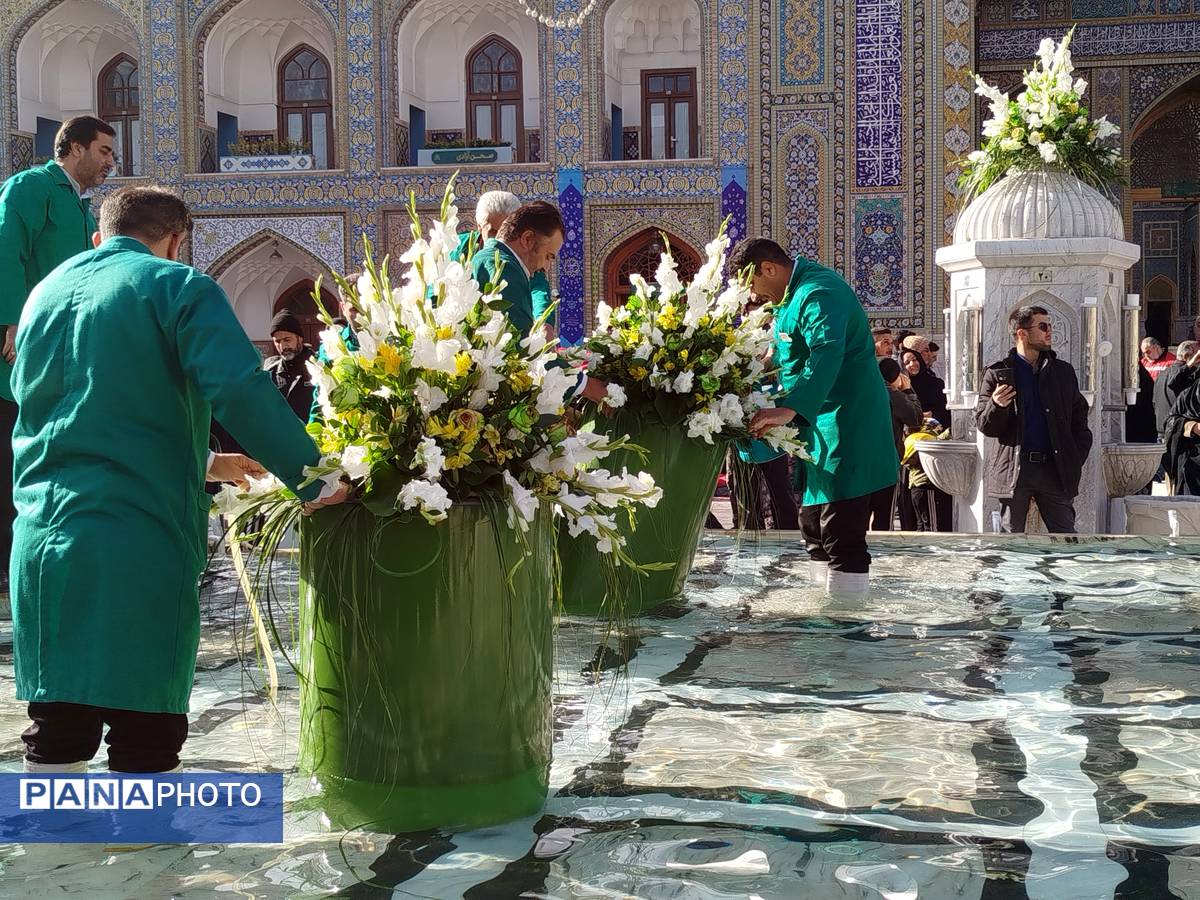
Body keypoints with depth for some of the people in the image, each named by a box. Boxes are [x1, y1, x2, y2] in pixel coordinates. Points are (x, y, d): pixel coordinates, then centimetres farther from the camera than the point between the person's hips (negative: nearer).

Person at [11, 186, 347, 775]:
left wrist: (199, 461, 33)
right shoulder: (177, 286, -2)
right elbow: (241, 390, -18)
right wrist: (311, 478, -11)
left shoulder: (46, 292, 18)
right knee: (145, 734, 2)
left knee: (57, 731, 13)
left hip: (41, 537, 6)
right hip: (141, 543, -6)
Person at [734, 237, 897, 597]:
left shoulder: (819, 293, -17)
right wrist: (765, 405, 20)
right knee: (815, 527, 17)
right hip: (817, 428, 11)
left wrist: (791, 409, -44)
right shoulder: (793, 295, 17)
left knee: (842, 537, -11)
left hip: (843, 429, -11)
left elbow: (826, 354, -34)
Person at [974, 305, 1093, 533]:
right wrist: (996, 405, -21)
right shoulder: (997, 374, 2)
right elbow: (984, 425, 0)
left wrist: (1076, 460, 4)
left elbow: (1079, 418, 15)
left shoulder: (1063, 371, 12)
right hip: (1012, 470, -2)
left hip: (1055, 470, 2)